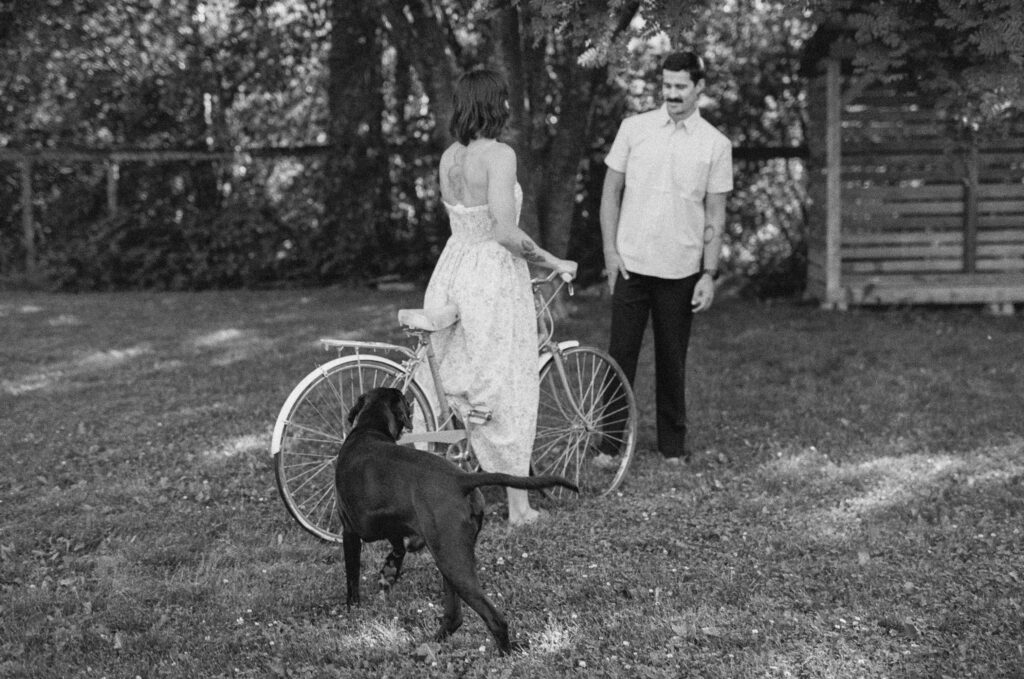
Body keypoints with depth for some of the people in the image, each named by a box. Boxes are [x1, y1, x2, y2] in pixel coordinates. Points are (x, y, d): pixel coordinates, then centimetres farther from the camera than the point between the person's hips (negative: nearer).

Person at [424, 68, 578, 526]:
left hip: (451, 270, 7)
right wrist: (554, 263, -9)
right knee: (510, 392, 4)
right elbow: (506, 232, -23)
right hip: (493, 276, -7)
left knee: (469, 386, 16)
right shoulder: (499, 154, -16)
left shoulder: (448, 157, 7)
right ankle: (518, 505, 12)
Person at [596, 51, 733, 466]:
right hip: (631, 263, 0)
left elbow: (715, 216, 3)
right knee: (621, 353, 0)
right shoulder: (634, 128, 2)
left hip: (681, 270, 0)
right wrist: (610, 252, -1)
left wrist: (710, 275, -2)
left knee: (672, 359, 8)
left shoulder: (716, 145, 1)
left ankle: (673, 444, 20)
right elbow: (611, 192, 6)